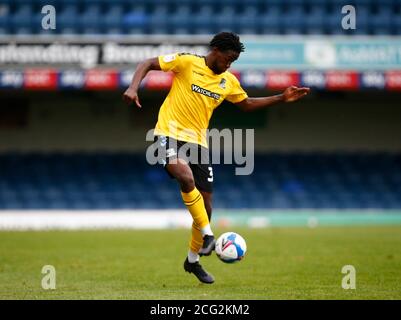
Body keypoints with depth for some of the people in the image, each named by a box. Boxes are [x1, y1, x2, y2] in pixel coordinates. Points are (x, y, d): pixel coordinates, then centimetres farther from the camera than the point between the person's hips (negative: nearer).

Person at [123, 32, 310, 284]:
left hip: (198, 141, 6)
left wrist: (282, 98, 14)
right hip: (170, 134, -6)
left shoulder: (229, 81, 8)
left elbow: (247, 104, 23)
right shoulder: (187, 63, -9)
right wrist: (133, 88, -22)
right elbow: (148, 64, -6)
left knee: (205, 205, 4)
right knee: (186, 177, -35)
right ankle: (208, 235, -22)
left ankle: (193, 260, 24)